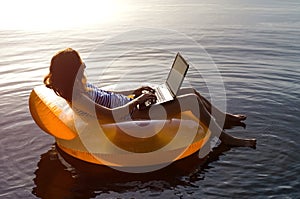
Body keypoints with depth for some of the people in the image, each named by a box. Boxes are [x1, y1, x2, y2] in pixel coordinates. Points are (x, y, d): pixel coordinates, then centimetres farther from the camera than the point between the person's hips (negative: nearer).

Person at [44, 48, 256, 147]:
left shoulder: (79, 86, 6)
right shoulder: (76, 98, -23)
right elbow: (110, 115, -28)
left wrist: (135, 91, 9)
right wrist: (139, 99, -18)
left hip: (130, 104, 10)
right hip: (131, 118, -10)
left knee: (192, 91, 8)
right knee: (192, 101, -11)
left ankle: (223, 118, 30)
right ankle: (224, 138, 9)